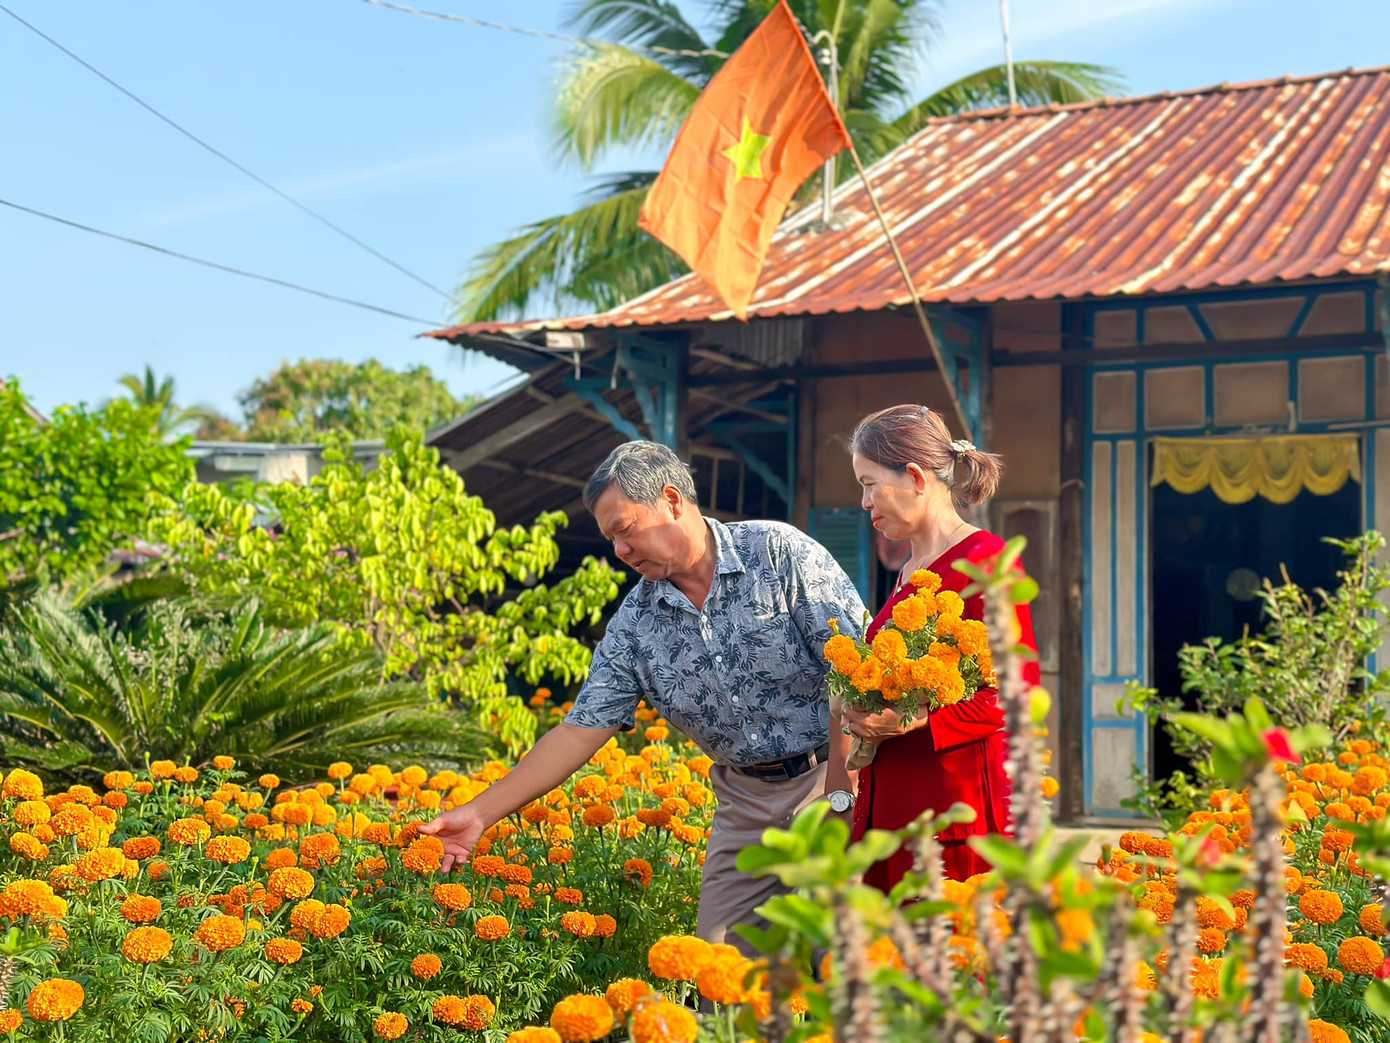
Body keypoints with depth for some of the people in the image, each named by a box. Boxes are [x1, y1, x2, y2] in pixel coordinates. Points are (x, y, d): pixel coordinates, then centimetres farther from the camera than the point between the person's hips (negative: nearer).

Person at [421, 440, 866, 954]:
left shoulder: (777, 551, -10)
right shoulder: (636, 621, 2)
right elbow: (582, 729, 3)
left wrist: (852, 790, -20)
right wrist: (481, 813, -3)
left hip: (829, 775, -5)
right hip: (745, 798, 5)